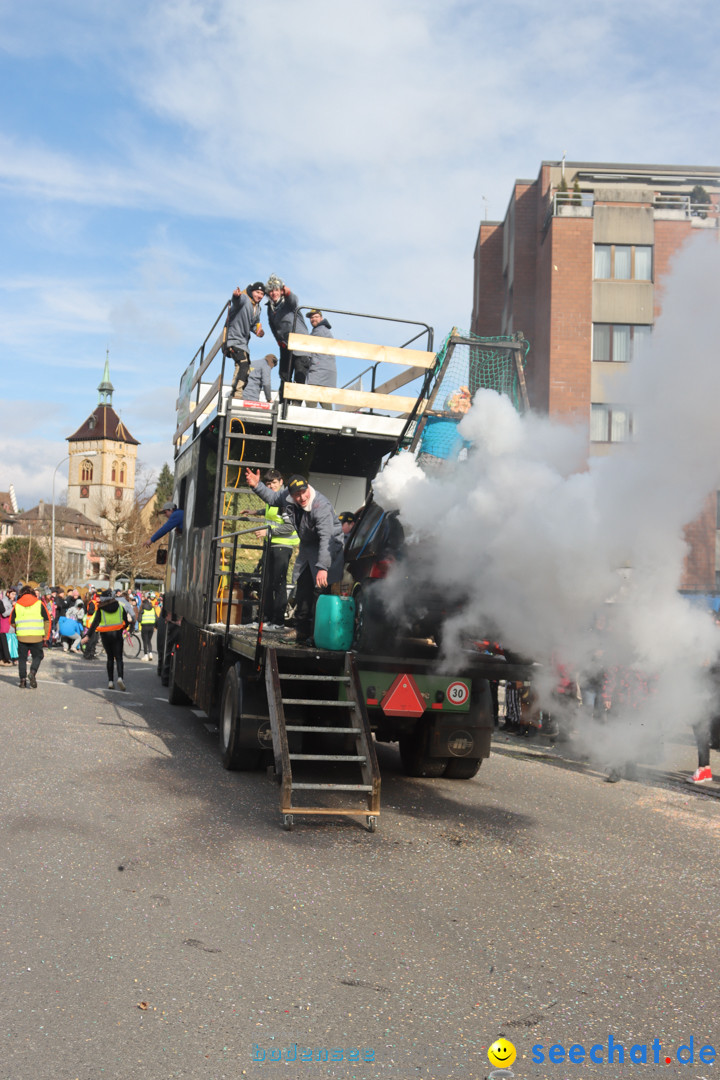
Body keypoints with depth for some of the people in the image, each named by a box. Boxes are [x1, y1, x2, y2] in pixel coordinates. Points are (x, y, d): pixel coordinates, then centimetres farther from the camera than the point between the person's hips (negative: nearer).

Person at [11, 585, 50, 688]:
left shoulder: (17, 605, 6)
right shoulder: (39, 603, 3)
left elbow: (12, 622, 8)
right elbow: (47, 620, 2)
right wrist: (46, 635, 10)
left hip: (22, 636, 1)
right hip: (37, 636, -1)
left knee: (22, 658, 12)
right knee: (37, 656, 11)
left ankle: (23, 679, 8)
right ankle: (32, 672, -13)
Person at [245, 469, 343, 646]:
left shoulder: (321, 506, -34)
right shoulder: (287, 496, -12)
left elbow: (326, 538, -40)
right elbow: (272, 498, 13)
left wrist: (323, 567, -48)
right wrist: (257, 486, -2)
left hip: (328, 546, -8)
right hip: (308, 546, 8)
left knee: (320, 589, -13)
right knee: (302, 589, 12)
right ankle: (301, 630, 24)